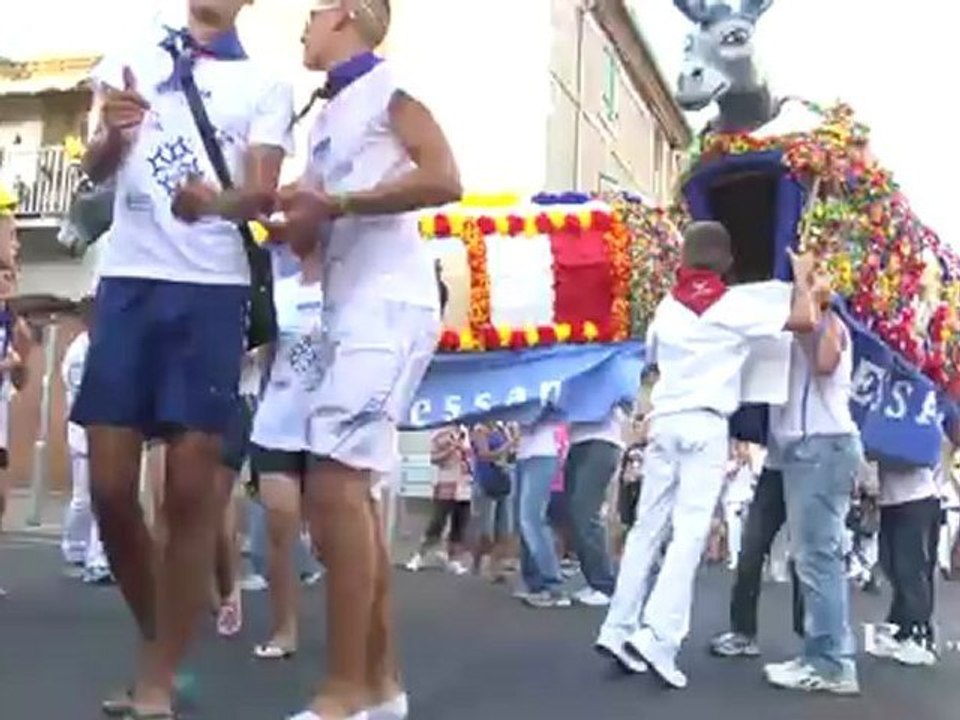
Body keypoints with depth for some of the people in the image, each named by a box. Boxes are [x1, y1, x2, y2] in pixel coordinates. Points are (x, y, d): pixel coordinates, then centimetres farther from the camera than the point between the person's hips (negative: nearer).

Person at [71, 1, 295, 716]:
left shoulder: (265, 84, 10)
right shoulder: (131, 58, 16)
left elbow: (264, 194, -1)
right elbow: (96, 169, 9)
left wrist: (215, 202, -24)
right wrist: (111, 133, -15)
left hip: (214, 288, -2)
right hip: (129, 279, 2)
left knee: (191, 490, -5)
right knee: (110, 485, -1)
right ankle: (160, 645, 21)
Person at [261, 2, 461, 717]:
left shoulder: (389, 86, 2)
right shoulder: (327, 117, 25)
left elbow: (446, 180, -13)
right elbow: (310, 235, 22)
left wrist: (336, 202, -15)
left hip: (389, 306, -9)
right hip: (346, 313, 9)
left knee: (334, 482, -17)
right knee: (347, 487, 6)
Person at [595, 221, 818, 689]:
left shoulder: (667, 306, 13)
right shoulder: (736, 304, -3)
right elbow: (805, 319, -6)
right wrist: (802, 277, 10)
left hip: (665, 421, 5)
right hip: (707, 425, -5)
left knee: (648, 527, 7)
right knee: (690, 533, -7)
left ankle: (620, 628, 4)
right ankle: (658, 636, -17)